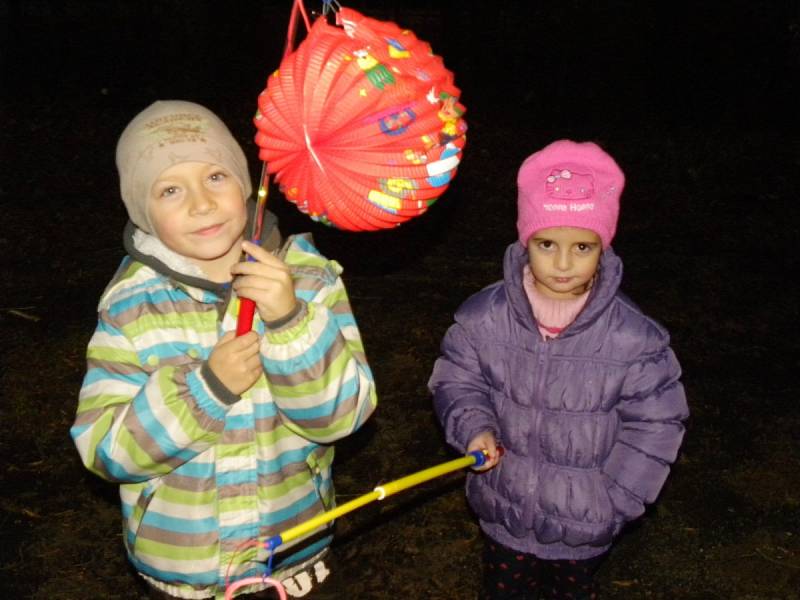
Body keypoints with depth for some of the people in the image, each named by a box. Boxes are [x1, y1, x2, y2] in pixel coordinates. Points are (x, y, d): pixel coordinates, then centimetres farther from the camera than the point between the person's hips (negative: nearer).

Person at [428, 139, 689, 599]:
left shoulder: (634, 336, -20)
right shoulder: (484, 318, -16)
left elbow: (656, 421, -11)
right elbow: (457, 381, -2)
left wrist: (613, 500, -11)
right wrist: (475, 428, -20)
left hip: (585, 524, -1)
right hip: (506, 509, 1)